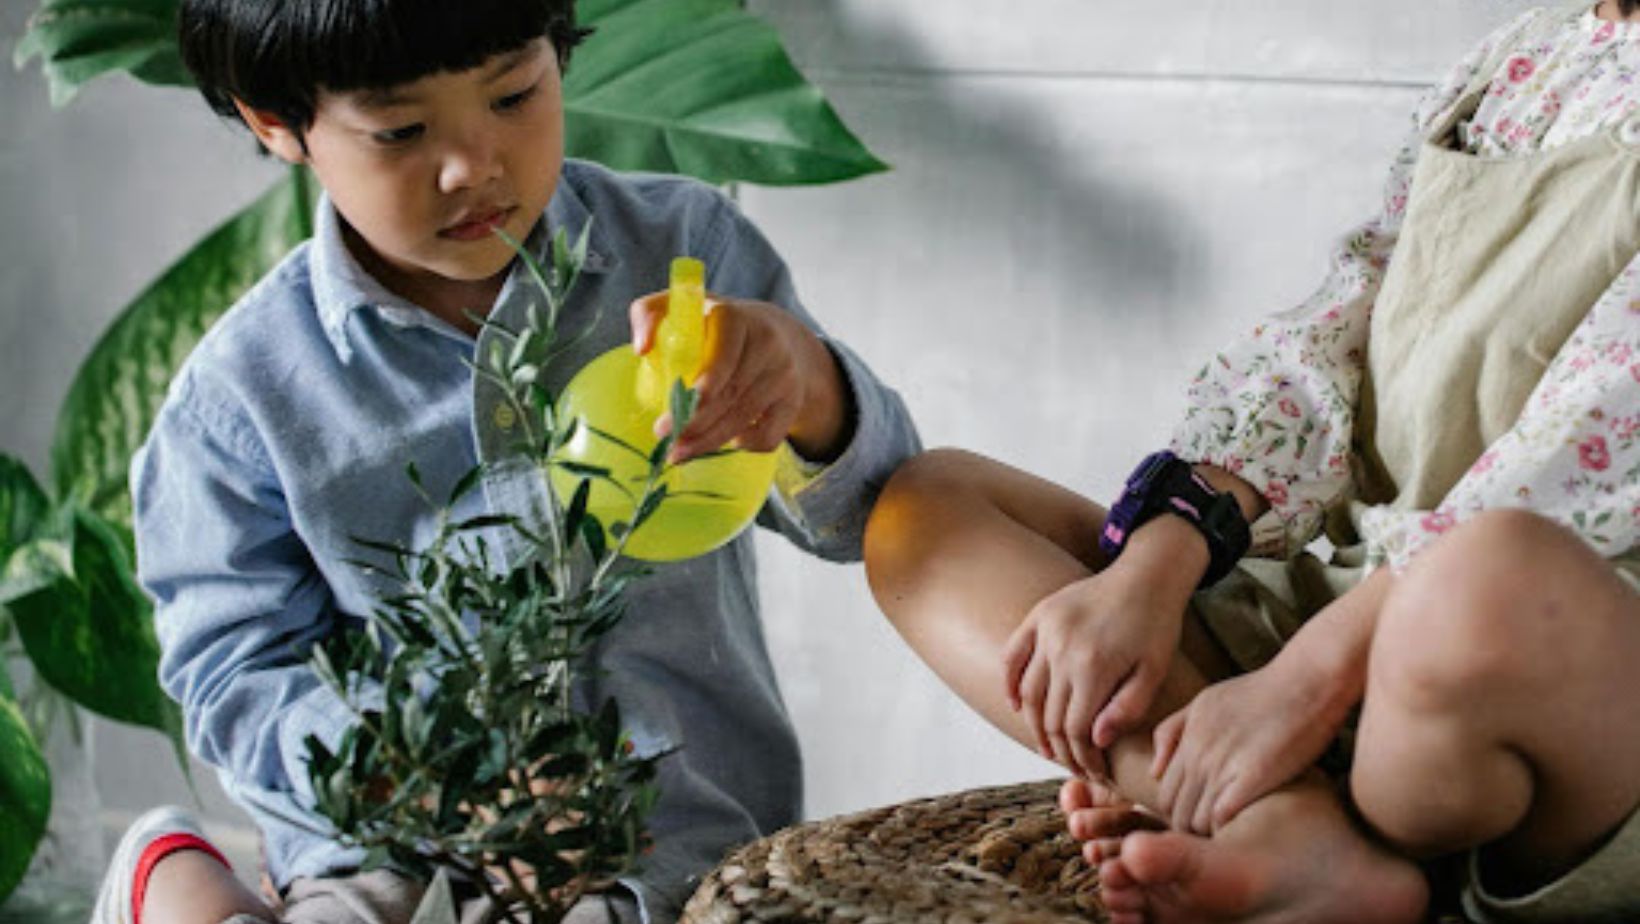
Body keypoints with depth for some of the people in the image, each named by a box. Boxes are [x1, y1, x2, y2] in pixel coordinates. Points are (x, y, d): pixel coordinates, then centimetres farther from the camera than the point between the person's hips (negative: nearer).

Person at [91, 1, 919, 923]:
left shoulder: (684, 245, 1)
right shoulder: (245, 392, -2)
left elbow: (873, 513, 0)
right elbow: (242, 680, -2)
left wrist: (805, 383, -24)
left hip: (681, 827, 1)